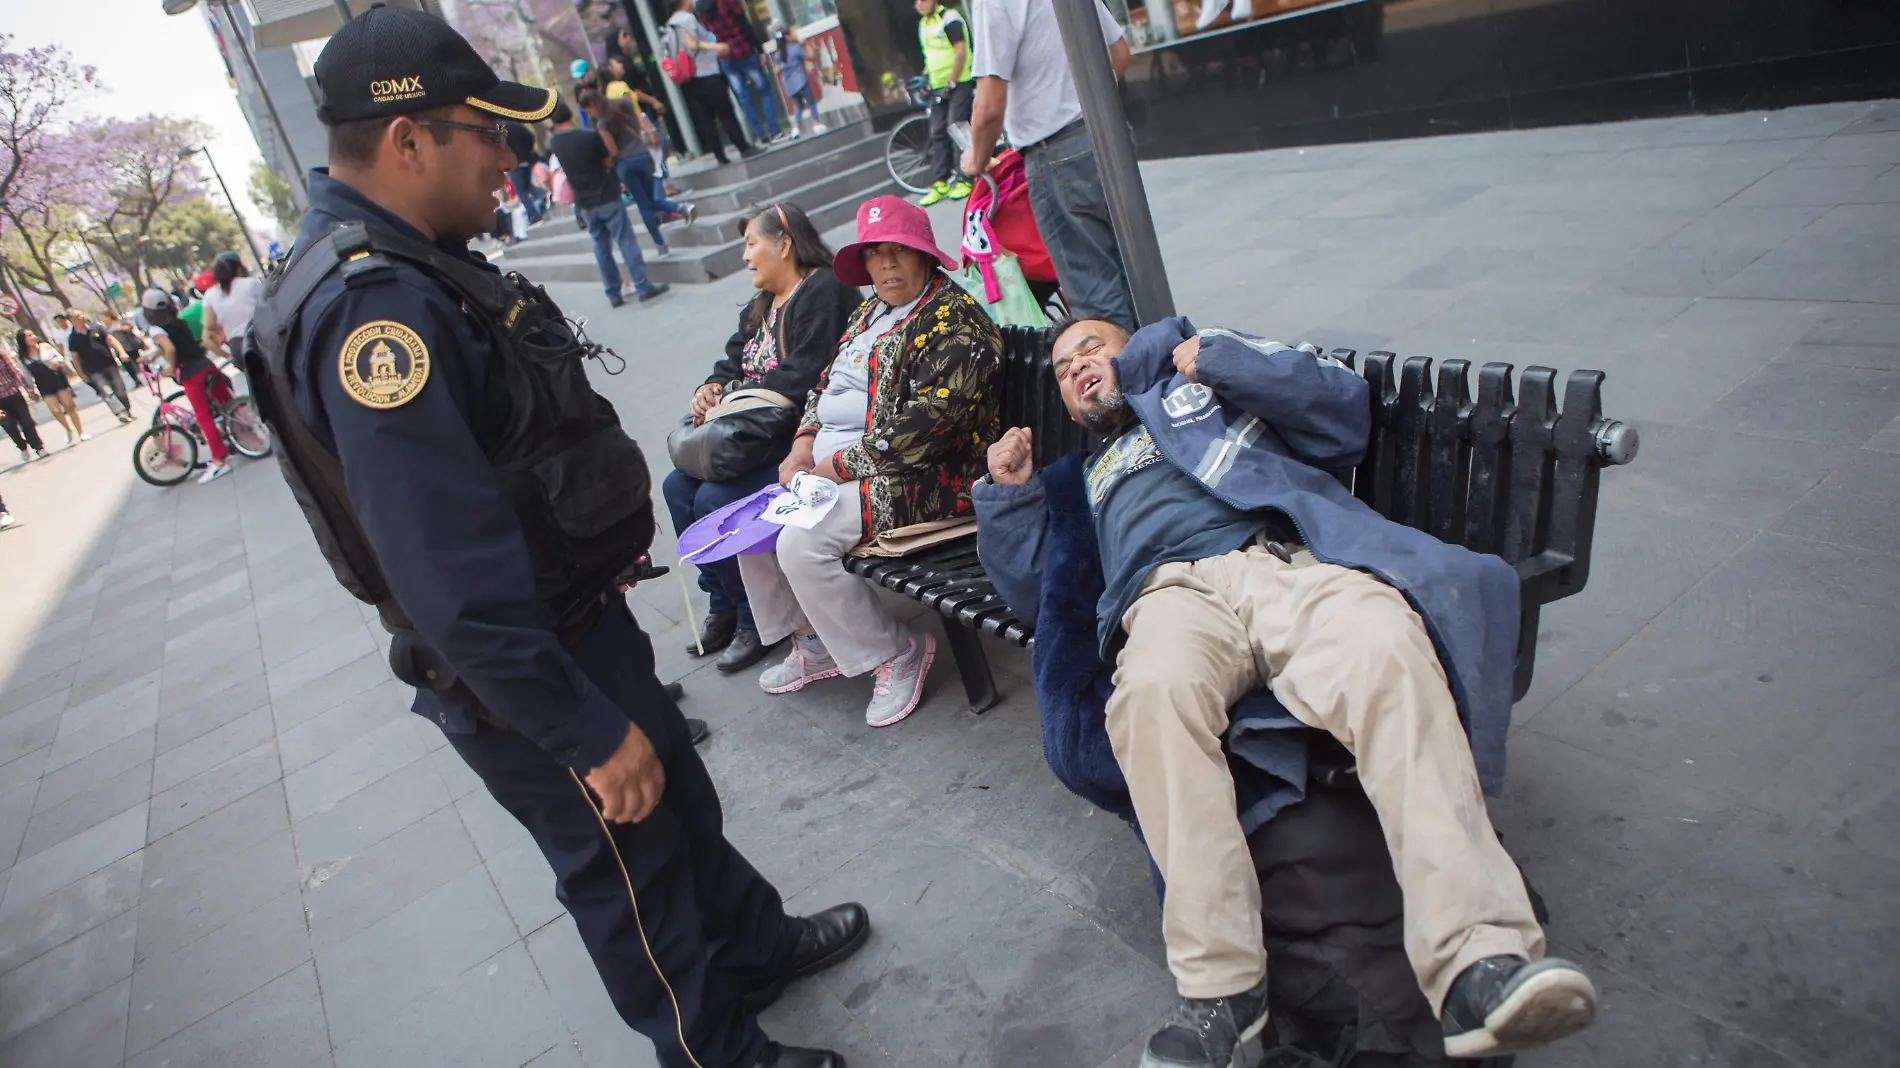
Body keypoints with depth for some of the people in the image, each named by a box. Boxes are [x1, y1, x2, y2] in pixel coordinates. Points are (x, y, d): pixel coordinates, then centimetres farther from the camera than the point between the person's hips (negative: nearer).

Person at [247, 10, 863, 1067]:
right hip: (526, 669, -10)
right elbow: (453, 577, -33)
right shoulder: (369, 309, -29)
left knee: (682, 802, 26)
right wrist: (590, 733, -27)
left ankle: (756, 943, 50)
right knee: (628, 863, 12)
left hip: (581, 616, 10)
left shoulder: (411, 266, 5)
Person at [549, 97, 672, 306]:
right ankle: (643, 287, -4)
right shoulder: (590, 136, -14)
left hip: (585, 204, 4)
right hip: (607, 197, -4)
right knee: (625, 241, -1)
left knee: (601, 247, 11)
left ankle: (614, 294, 13)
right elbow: (610, 156, 0)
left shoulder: (554, 144, -1)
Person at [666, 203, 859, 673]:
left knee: (716, 500, -22)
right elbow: (734, 361, 15)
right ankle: (722, 604, 8)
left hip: (803, 436, -10)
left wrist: (733, 397, -16)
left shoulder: (824, 291, -13)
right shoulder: (762, 304, 19)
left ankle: (756, 619, -4)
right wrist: (712, 388, -8)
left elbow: (803, 378, -23)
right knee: (678, 486, -3)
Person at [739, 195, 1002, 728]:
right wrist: (804, 444, 2)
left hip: (921, 477, -10)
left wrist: (839, 465, -19)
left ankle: (897, 652, -6)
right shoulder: (869, 314, 15)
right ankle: (816, 643, 18)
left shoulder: (952, 321, -15)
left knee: (802, 544, -25)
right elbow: (827, 385, 22)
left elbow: (926, 424, -24)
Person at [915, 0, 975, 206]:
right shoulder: (923, 24, 14)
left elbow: (960, 53, -18)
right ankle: (940, 183, 9)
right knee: (938, 135, 5)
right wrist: (925, 77, 12)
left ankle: (964, 180, -3)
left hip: (958, 84, -8)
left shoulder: (949, 19, -13)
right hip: (938, 87, 8)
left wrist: (951, 83, -19)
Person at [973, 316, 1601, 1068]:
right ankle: (1219, 985, -35)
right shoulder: (1080, 479, 39)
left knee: (1391, 654, -35)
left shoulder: (1203, 382, 33)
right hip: (1175, 590, 1)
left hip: (1292, 562, 0)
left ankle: (1478, 961, -43)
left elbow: (1344, 407, 20)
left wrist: (1219, 358, 13)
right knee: (1155, 689, -37)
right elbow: (1030, 589, 36)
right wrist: (1009, 491, 24)